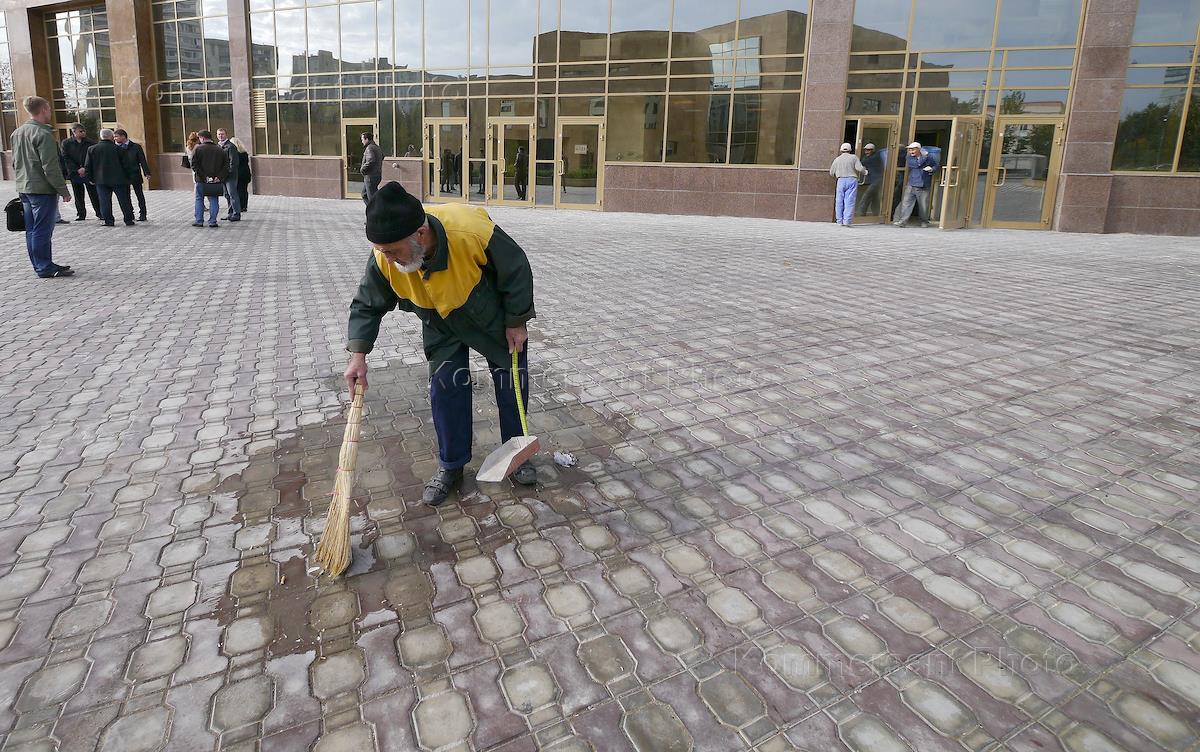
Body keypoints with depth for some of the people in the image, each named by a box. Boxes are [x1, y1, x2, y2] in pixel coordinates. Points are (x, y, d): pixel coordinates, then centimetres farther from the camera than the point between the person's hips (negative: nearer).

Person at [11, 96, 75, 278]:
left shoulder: (16, 133, 14)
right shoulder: (43, 134, -15)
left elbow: (15, 163, 20)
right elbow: (50, 168, -18)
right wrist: (64, 191, -14)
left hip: (24, 189, 9)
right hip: (42, 189, -9)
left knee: (31, 230, 12)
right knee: (42, 230, -6)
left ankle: (40, 265, 19)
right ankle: (45, 268, -3)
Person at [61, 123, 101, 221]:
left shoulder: (91, 143, 4)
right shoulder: (66, 143, 5)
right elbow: (66, 158, 0)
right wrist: (77, 169, -10)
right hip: (75, 174, 1)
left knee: (94, 194, -4)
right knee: (78, 195, 7)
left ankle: (99, 213, 2)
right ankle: (81, 214, 15)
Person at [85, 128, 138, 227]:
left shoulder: (92, 149, 4)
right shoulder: (119, 149, -5)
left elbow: (87, 166, 7)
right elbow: (127, 165, -4)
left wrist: (91, 178, 17)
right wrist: (129, 178, 6)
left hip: (101, 180, 2)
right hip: (119, 180, -2)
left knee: (105, 201, 6)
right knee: (124, 200, 5)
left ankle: (109, 221, 4)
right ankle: (129, 220, 7)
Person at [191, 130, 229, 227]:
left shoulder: (197, 148, -3)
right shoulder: (221, 150, 4)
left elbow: (194, 165, -11)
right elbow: (226, 165, -2)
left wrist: (204, 177, -12)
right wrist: (219, 177, -9)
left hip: (201, 180, -2)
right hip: (215, 180, 2)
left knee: (199, 199, 10)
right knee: (214, 200, 7)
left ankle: (199, 221, 10)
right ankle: (212, 222, 3)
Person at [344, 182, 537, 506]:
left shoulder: (472, 231, -42)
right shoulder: (384, 259, -29)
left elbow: (516, 270, -24)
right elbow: (367, 306, -11)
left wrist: (517, 322, -15)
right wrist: (358, 355, -21)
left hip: (494, 314, -2)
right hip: (442, 322, 2)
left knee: (512, 383, 7)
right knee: (445, 387, -4)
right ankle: (451, 465, 16)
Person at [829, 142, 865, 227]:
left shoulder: (837, 159, 7)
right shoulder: (853, 157, 1)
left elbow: (831, 173, 12)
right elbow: (860, 169, -8)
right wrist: (864, 170, 15)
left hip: (841, 181, 2)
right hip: (852, 180, -2)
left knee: (840, 201, 8)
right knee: (849, 201, -3)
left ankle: (840, 221, 8)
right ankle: (846, 221, -11)